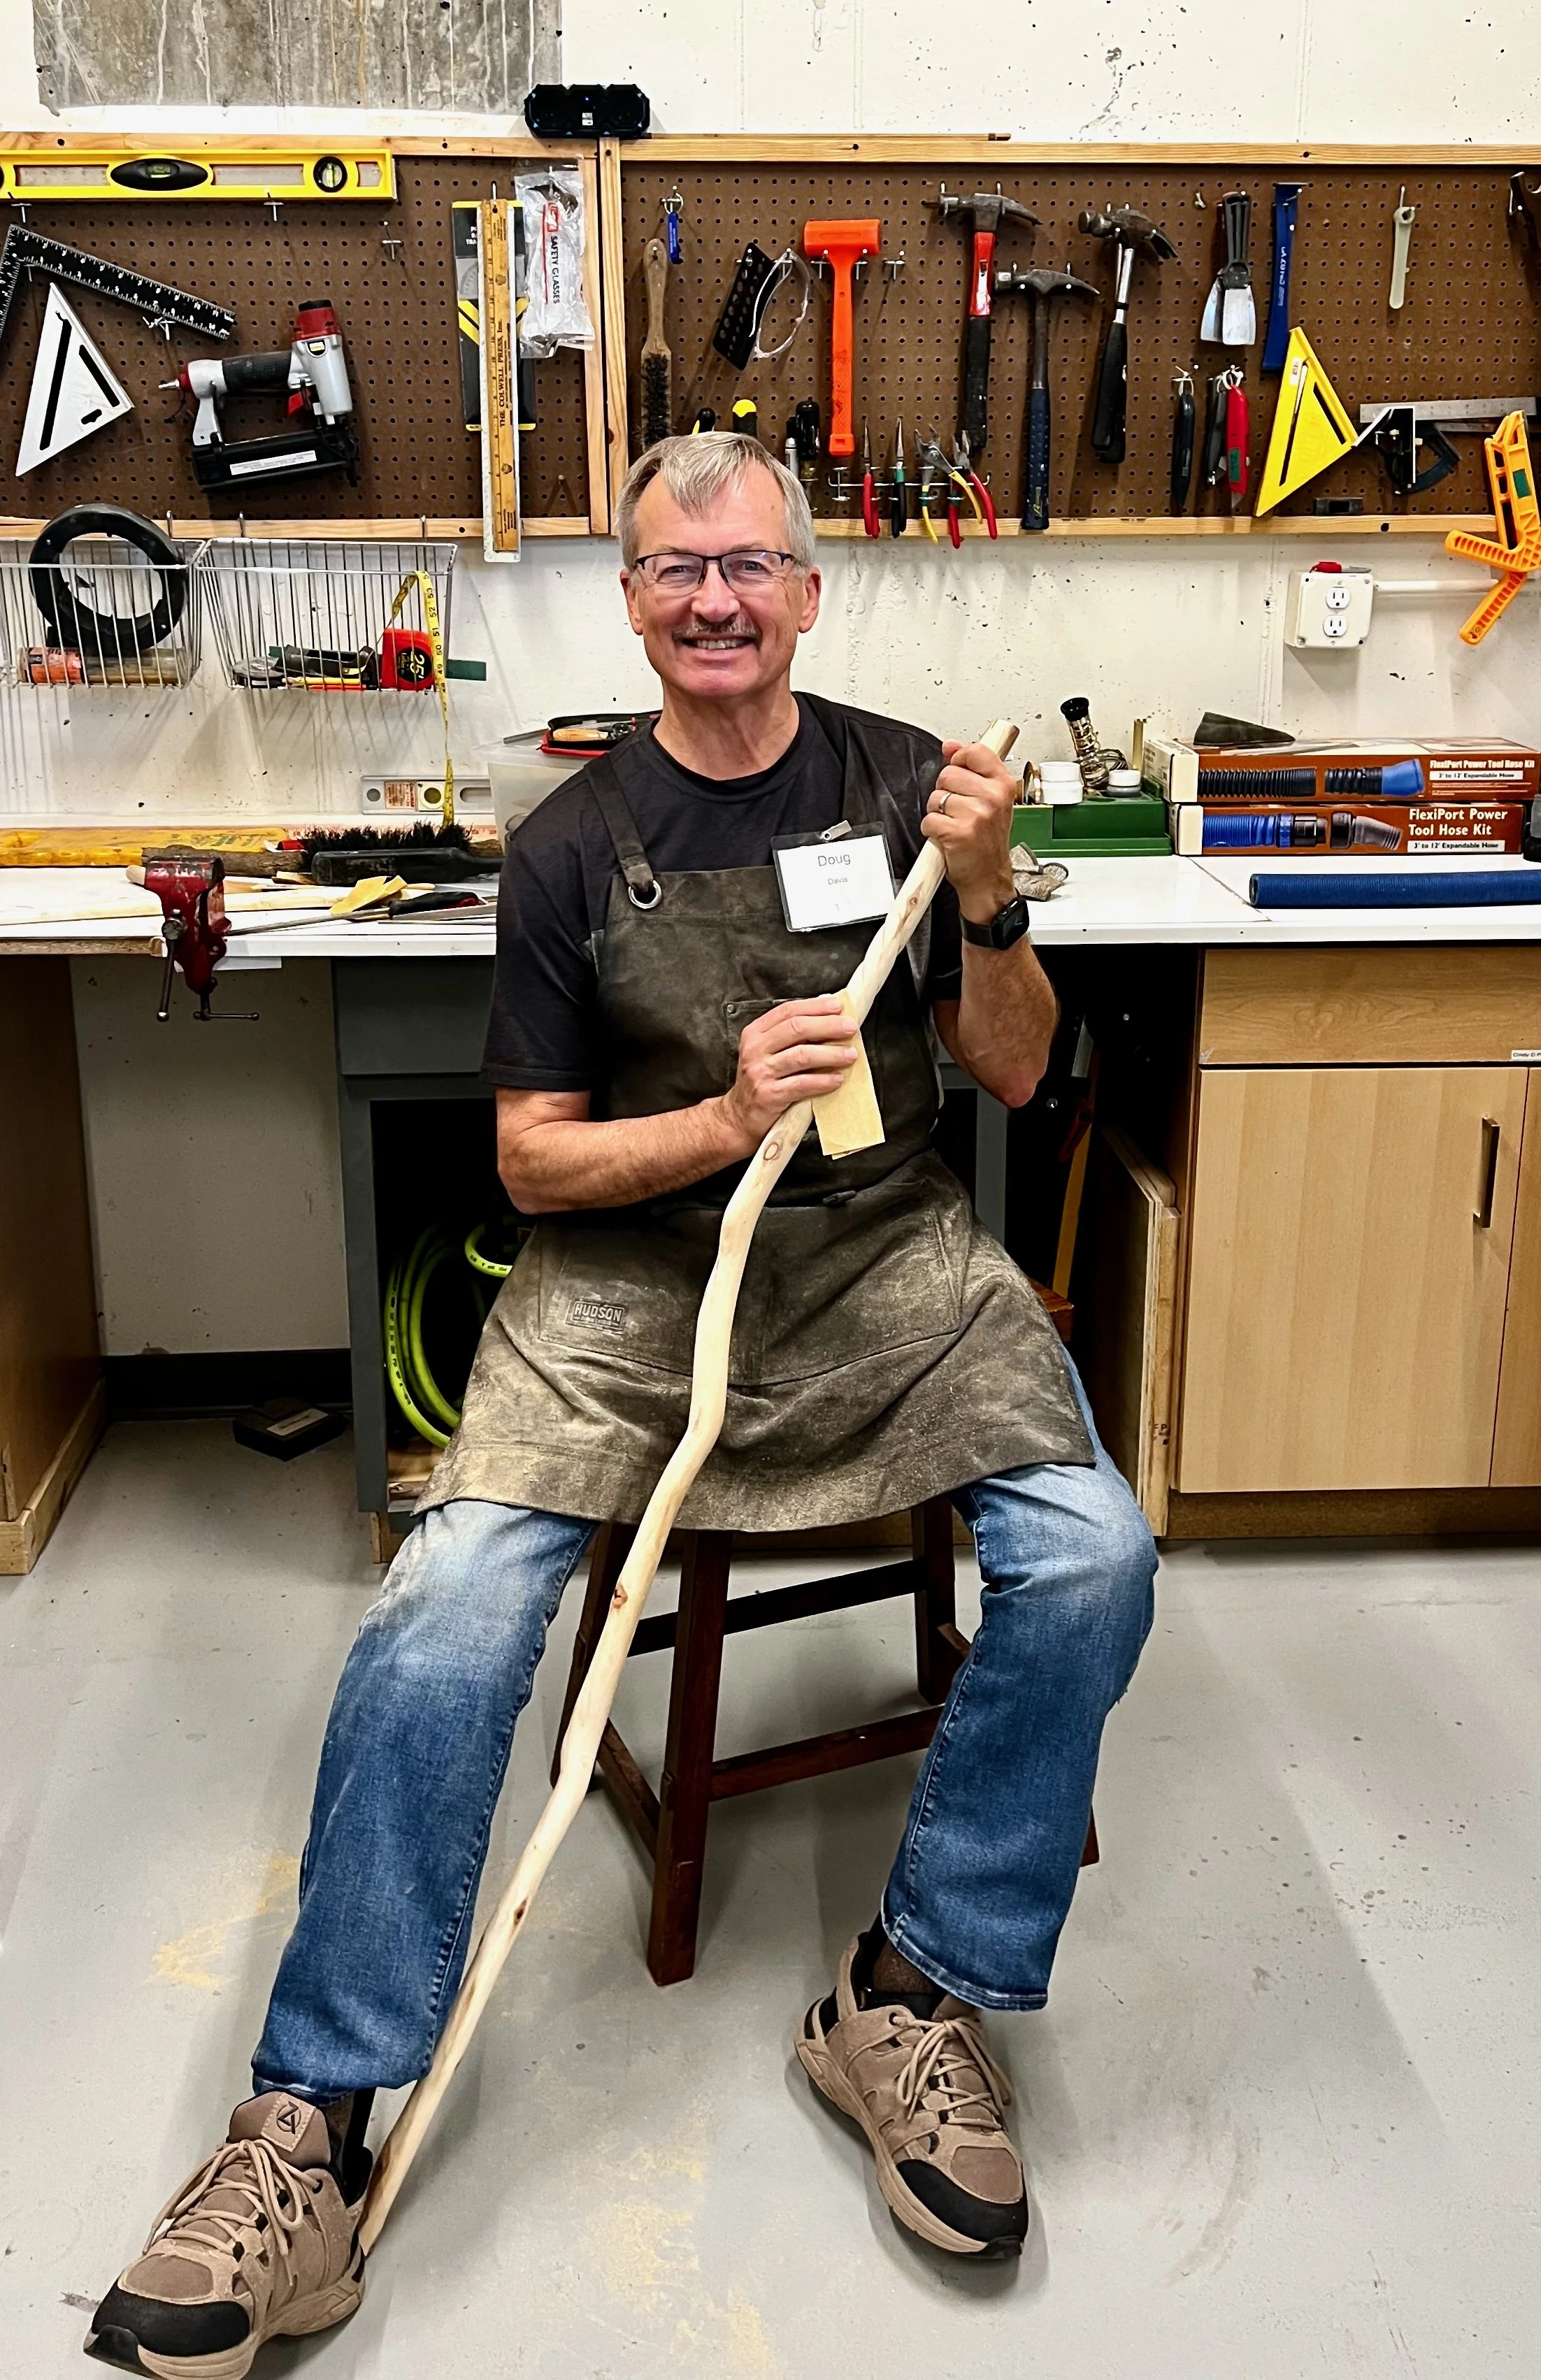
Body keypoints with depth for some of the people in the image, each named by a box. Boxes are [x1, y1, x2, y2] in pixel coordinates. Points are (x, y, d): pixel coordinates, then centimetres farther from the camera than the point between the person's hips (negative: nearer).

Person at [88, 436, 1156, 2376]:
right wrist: (725, 1121, -15)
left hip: (885, 1263, 2)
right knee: (444, 1613, -23)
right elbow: (533, 1161, 2)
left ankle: (910, 1997, -1)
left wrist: (986, 898, -9)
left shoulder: (902, 780, 6)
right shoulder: (573, 844, 3)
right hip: (627, 1282, -1)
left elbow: (1011, 1074, 10)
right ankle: (311, 2136, -7)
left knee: (1091, 1559, -23)